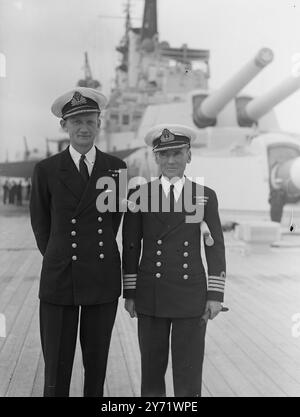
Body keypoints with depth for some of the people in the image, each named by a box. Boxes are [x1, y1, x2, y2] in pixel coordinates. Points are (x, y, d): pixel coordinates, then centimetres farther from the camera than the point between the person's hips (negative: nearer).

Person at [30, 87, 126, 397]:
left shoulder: (116, 168, 3)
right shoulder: (46, 170, -2)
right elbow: (40, 224, 10)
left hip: (103, 277, 2)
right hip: (60, 278, -1)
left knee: (97, 363, 12)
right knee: (56, 368, 4)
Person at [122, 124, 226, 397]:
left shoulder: (205, 196, 1)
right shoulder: (139, 195, 0)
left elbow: (216, 248, 1)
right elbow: (130, 247, 2)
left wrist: (216, 294, -5)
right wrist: (129, 293, 0)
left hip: (192, 296, 0)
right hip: (151, 294, 1)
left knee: (189, 370, 2)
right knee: (152, 367, 10)